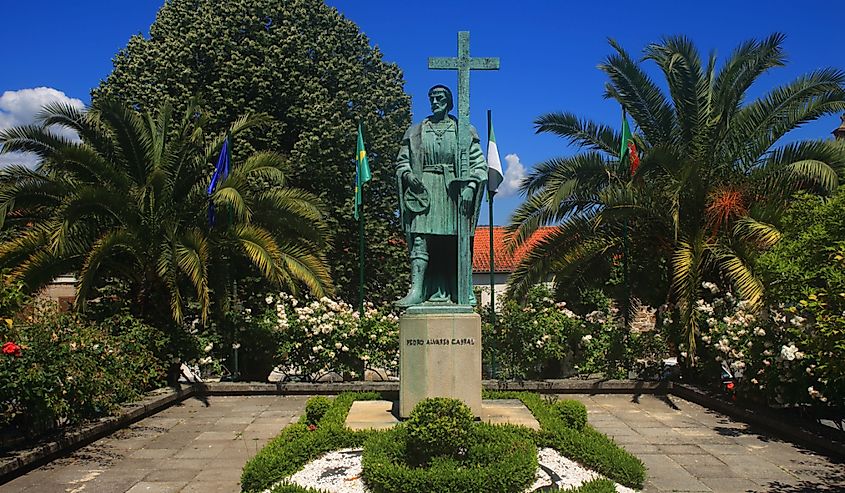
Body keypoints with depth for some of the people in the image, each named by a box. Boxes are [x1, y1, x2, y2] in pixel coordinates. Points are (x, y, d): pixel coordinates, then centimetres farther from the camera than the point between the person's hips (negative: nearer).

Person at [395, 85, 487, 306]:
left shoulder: (463, 131, 10)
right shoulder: (416, 132, 13)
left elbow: (479, 163, 6)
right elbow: (402, 160, 14)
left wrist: (471, 187, -9)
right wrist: (407, 174, -8)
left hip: (454, 193, 0)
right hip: (425, 192, 1)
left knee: (457, 245, 0)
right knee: (420, 240, -11)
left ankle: (462, 292, 7)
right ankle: (417, 290, -14)